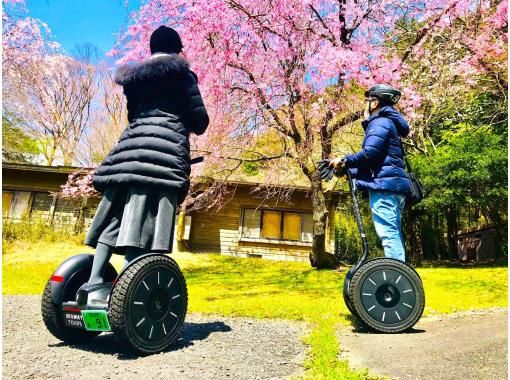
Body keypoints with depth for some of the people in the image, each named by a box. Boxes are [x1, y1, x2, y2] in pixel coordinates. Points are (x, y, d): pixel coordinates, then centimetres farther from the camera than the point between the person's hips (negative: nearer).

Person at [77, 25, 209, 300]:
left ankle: (94, 279, -3)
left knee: (116, 215, 4)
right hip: (166, 146, -5)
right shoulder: (182, 74, 10)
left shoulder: (134, 77, 26)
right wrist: (188, 126, 27)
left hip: (132, 143, 6)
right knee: (146, 219, -13)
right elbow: (200, 119, 6)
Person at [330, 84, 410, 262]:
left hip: (384, 185, -10)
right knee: (394, 235, 10)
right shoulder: (387, 123, 29)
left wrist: (344, 161, -6)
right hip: (394, 185, 11)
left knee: (389, 234, -13)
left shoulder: (380, 122, -3)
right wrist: (347, 169, 20)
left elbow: (369, 153, -19)